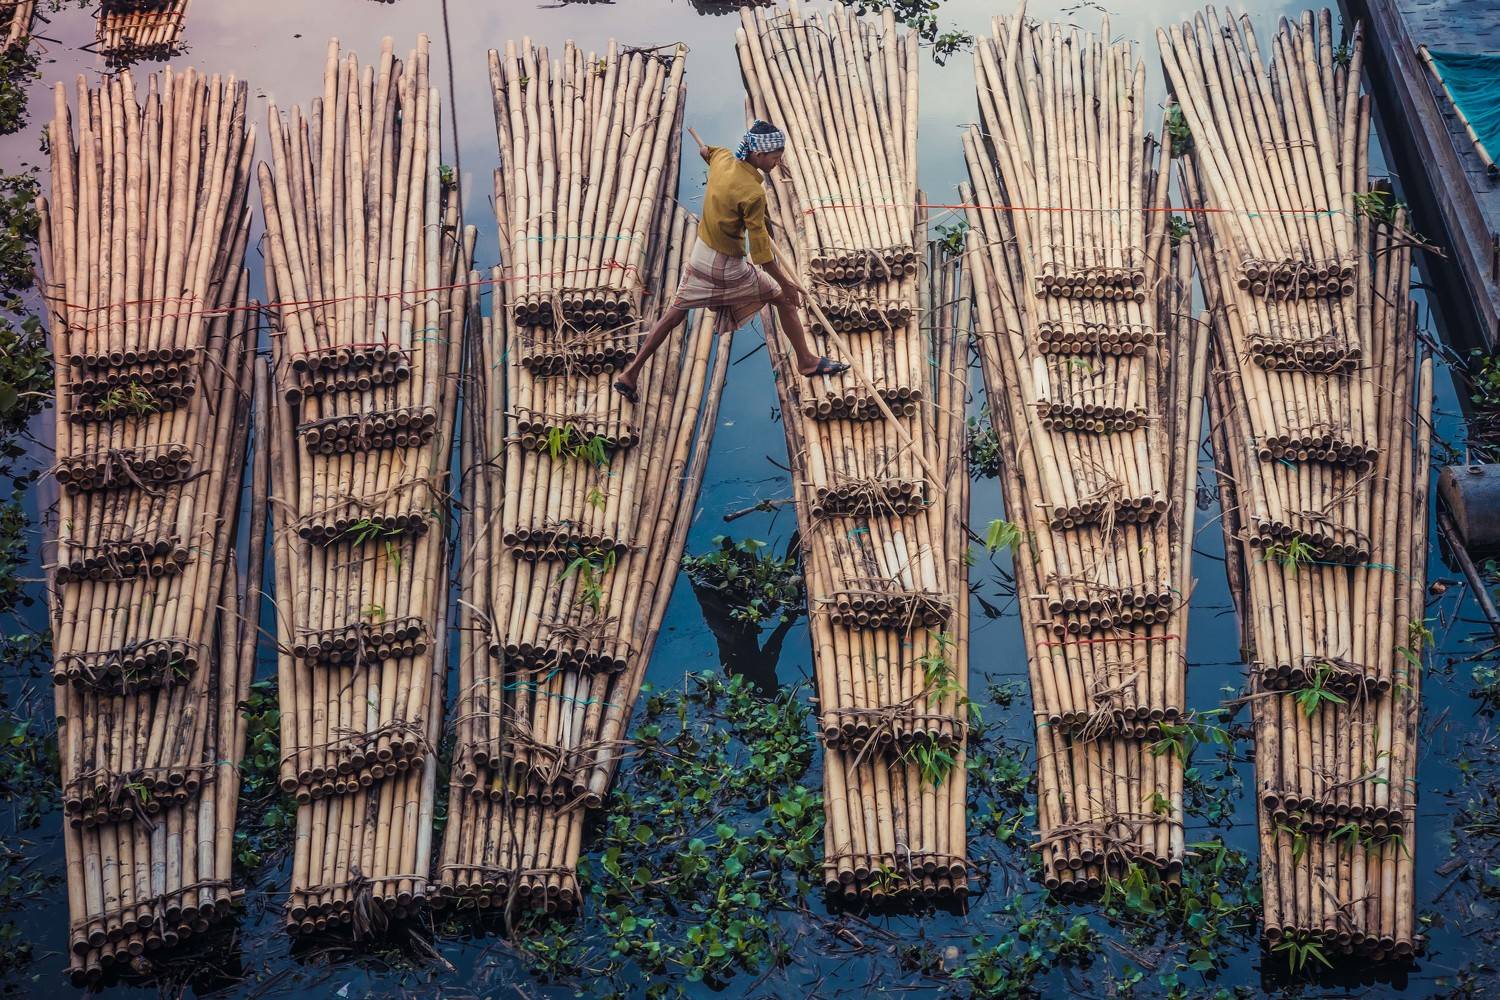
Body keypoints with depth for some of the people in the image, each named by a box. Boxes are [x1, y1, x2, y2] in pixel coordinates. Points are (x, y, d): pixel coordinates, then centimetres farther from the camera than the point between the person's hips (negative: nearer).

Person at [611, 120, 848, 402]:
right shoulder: (754, 193, -27)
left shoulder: (722, 158, -6)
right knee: (785, 300, 13)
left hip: (700, 255, 7)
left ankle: (630, 373, 17)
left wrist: (704, 150, 47)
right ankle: (806, 361, 25)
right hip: (728, 267, -7)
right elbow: (760, 250, -22)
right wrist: (785, 283, -13)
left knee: (674, 315, 17)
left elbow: (707, 151, 23)